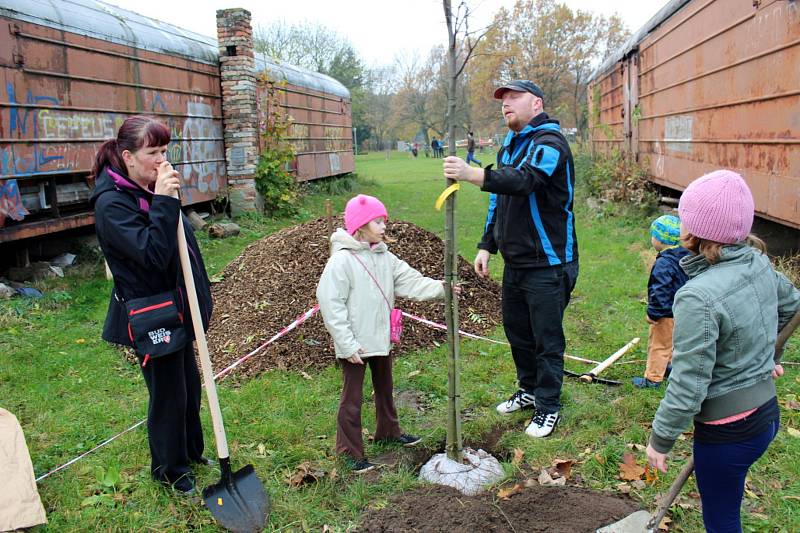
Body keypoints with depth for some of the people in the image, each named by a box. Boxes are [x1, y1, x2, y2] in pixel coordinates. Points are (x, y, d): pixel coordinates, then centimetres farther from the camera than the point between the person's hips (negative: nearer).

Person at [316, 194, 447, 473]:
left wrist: (440, 287, -18)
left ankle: (388, 431, 45)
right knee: (352, 398, 5)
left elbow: (411, 282, -2)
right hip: (355, 345, -7)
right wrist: (347, 344, -21)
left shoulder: (385, 257, 3)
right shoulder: (342, 260, -19)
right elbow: (331, 304, -20)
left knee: (385, 389, 24)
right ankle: (350, 451, 20)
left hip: (381, 340, 8)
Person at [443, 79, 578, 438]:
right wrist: (486, 245, 14)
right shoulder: (509, 146, 15)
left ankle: (548, 407, 17)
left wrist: (472, 174, -48)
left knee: (547, 338, 1)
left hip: (548, 264, -9)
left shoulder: (549, 143, -14)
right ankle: (529, 391, 37)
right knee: (516, 330, 19)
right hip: (515, 261, 9)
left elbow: (525, 179, -35)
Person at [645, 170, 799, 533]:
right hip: (766, 411, 8)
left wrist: (660, 439, -11)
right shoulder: (758, 264, -4)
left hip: (728, 431, -8)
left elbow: (688, 386, -25)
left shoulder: (698, 297, -29)